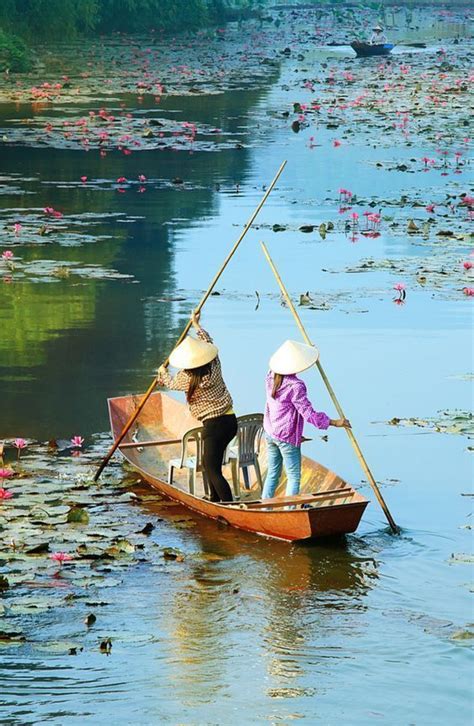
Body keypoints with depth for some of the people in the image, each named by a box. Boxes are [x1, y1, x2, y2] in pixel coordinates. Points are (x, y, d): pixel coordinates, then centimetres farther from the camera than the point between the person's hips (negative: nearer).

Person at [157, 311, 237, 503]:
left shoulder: (188, 379, -15)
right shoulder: (214, 365, -3)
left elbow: (171, 383, 10)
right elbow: (208, 342, 19)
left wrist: (163, 373, 33)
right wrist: (197, 325, 35)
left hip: (214, 425, -8)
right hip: (230, 420, 8)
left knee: (213, 470, -6)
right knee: (210, 463, 24)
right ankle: (215, 499, 35)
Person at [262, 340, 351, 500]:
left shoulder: (271, 377, 1)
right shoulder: (295, 386, -22)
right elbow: (308, 413, -21)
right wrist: (334, 422, -14)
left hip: (270, 433, 8)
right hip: (287, 437, -8)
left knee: (273, 473, 17)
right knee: (294, 476, 1)